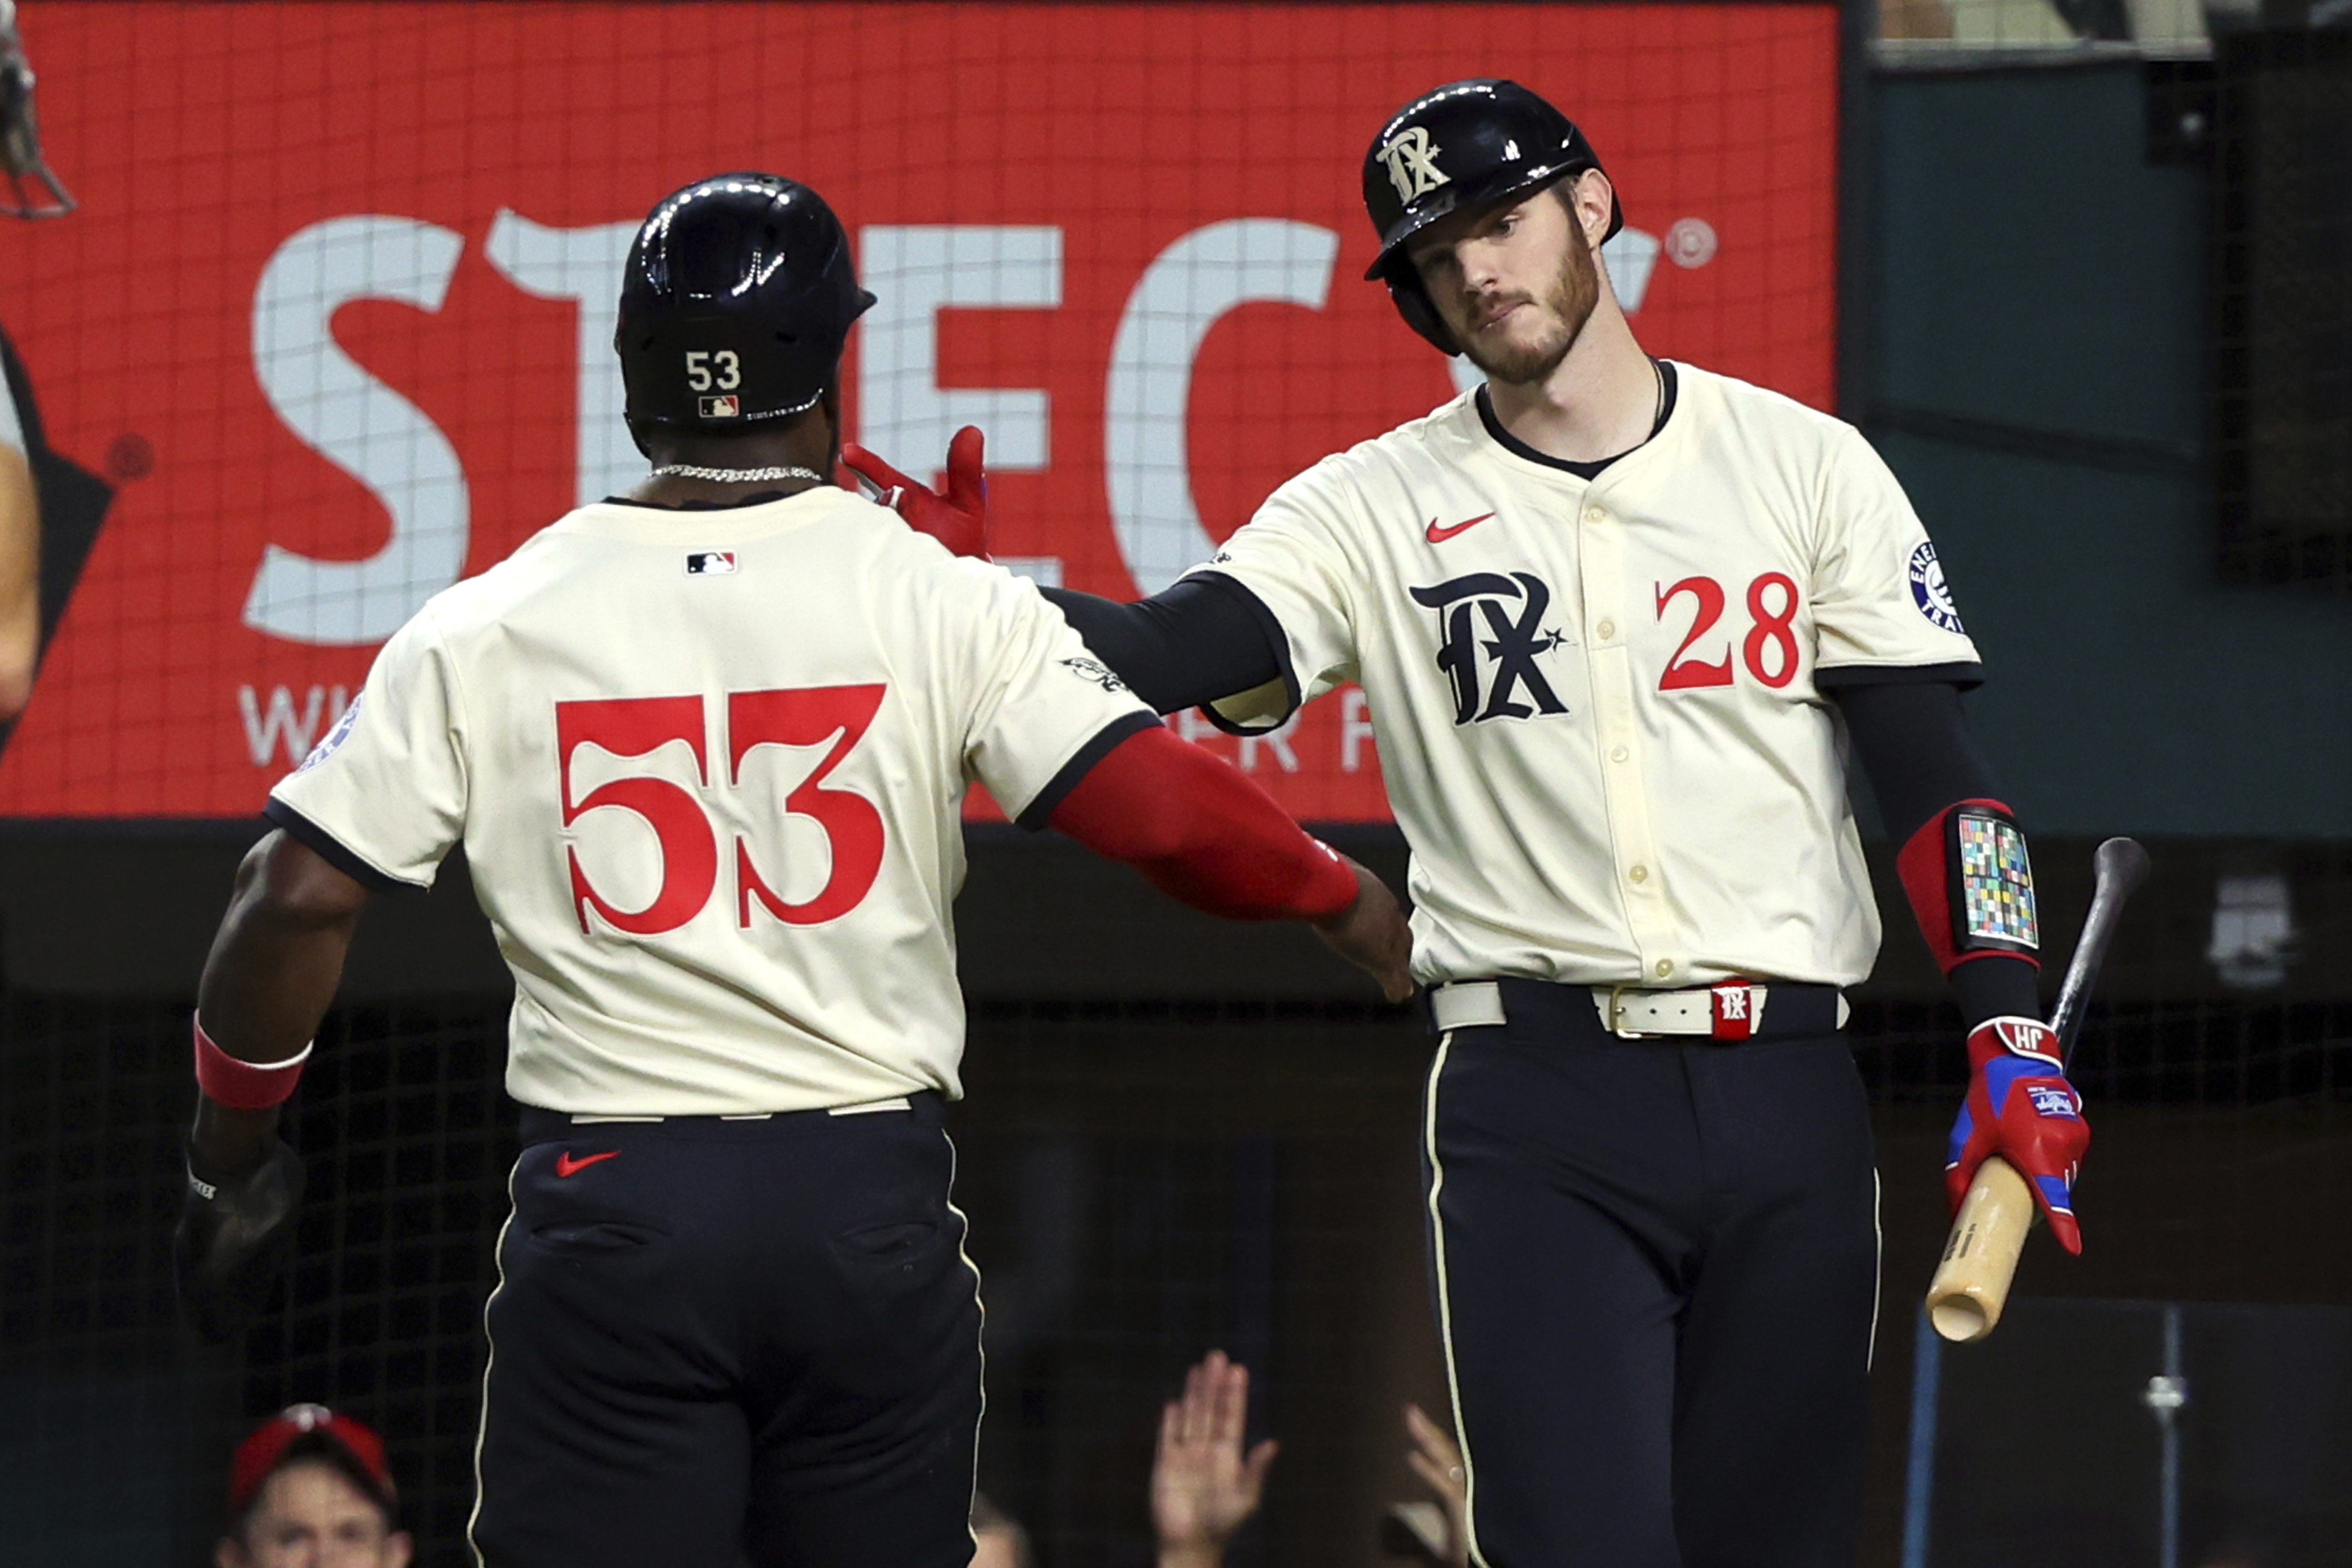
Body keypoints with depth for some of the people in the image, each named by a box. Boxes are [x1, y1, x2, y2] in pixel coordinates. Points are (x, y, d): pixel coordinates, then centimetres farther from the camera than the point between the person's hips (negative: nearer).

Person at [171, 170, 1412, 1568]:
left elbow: (300, 897, -2)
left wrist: (230, 1147, 12)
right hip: (873, 1195, 0)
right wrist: (1348, 900, 10)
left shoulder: (481, 631, 1)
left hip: (611, 1207, 0)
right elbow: (1164, 808, -9)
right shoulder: (941, 602, -2)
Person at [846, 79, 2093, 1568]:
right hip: (1538, 1114, -1)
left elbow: (1935, 766, 4)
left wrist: (2011, 1028, -8)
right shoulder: (1377, 508, 6)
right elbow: (1169, 654, -9)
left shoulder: (1804, 464, 8)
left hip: (1787, 1105, 1)